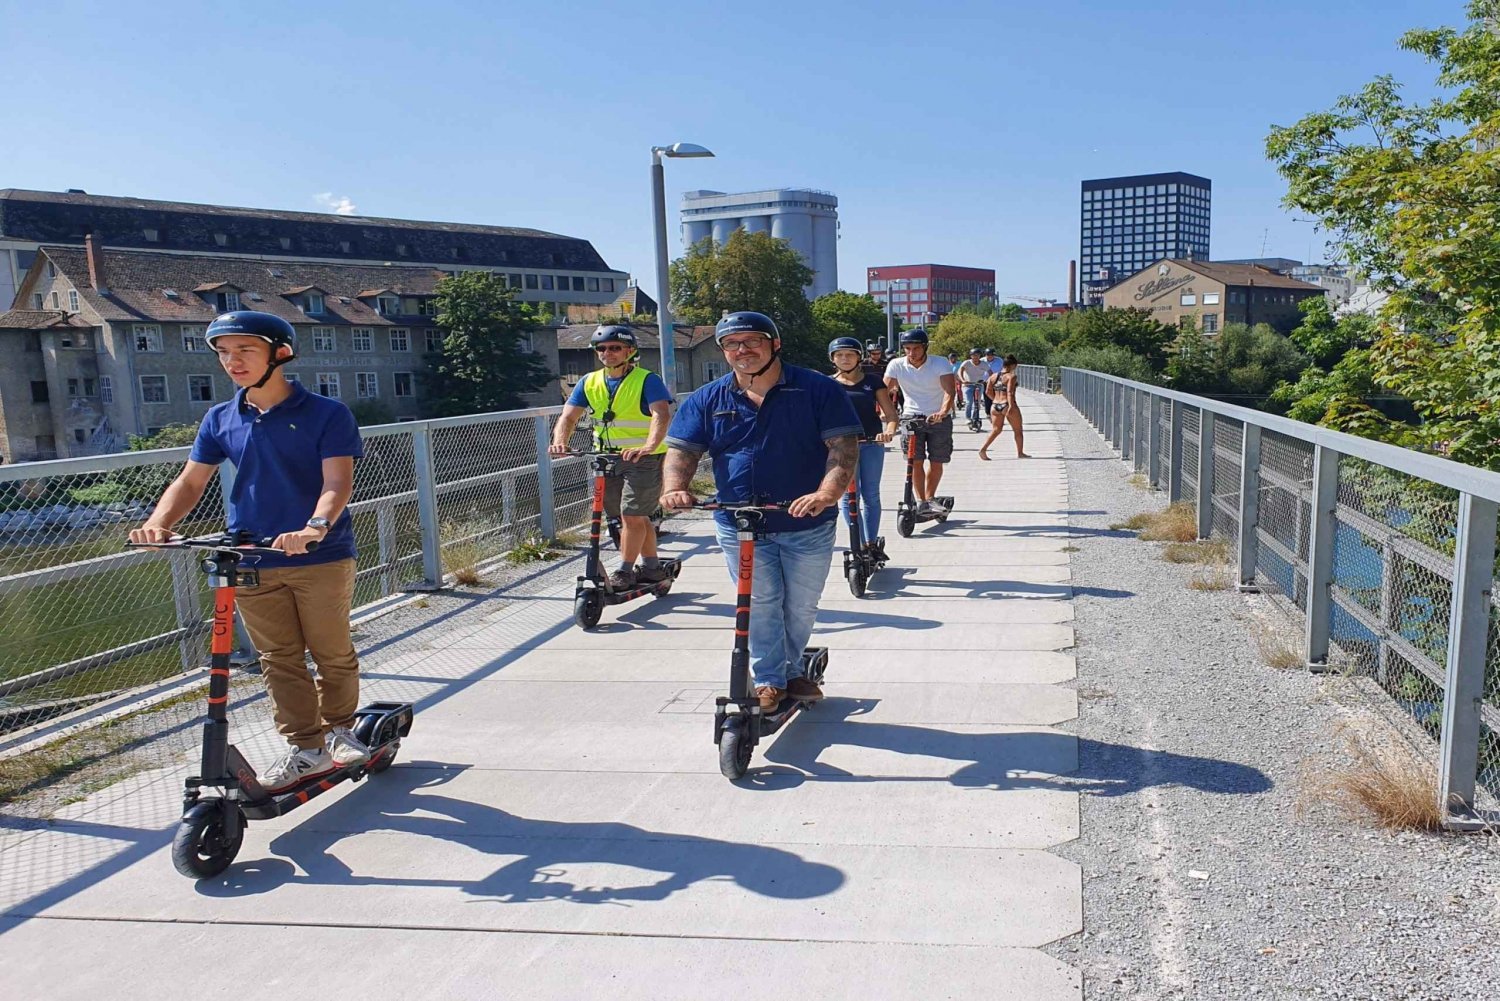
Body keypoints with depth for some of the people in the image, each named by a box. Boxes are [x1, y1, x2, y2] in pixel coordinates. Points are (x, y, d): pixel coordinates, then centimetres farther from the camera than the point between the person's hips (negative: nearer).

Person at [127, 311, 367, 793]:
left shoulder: (326, 413, -6)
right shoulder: (220, 419, 8)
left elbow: (337, 481, -16)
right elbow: (190, 482, 10)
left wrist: (315, 528, -35)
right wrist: (159, 523, -10)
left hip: (322, 557, -4)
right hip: (251, 561, 4)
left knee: (332, 653, 7)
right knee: (279, 659, 7)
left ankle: (339, 729, 29)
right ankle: (305, 748, 18)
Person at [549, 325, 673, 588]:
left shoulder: (647, 380, -10)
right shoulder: (589, 382, 7)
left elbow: (661, 415, -24)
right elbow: (568, 416, 0)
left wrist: (648, 447, -41)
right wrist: (560, 442, -21)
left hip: (642, 459, -6)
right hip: (607, 458, 6)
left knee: (632, 516, -10)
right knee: (635, 517, 14)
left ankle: (624, 572, 2)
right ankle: (652, 567, 27)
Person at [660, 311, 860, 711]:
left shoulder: (818, 390, -5)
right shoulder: (707, 400, 3)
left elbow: (844, 446, -12)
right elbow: (681, 450, -2)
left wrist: (828, 492, -30)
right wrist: (674, 488, -24)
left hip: (807, 526, -1)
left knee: (801, 607, 12)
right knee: (760, 605, 2)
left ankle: (791, 671, 35)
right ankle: (769, 680, 19)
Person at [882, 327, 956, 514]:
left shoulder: (941, 364, -12)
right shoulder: (896, 365, -6)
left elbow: (949, 391, -22)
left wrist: (943, 411, -40)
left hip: (939, 418, 0)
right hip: (911, 417, 0)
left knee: (936, 462, 6)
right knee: (915, 461, -12)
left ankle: (929, 500, 23)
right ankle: (921, 503, -7)